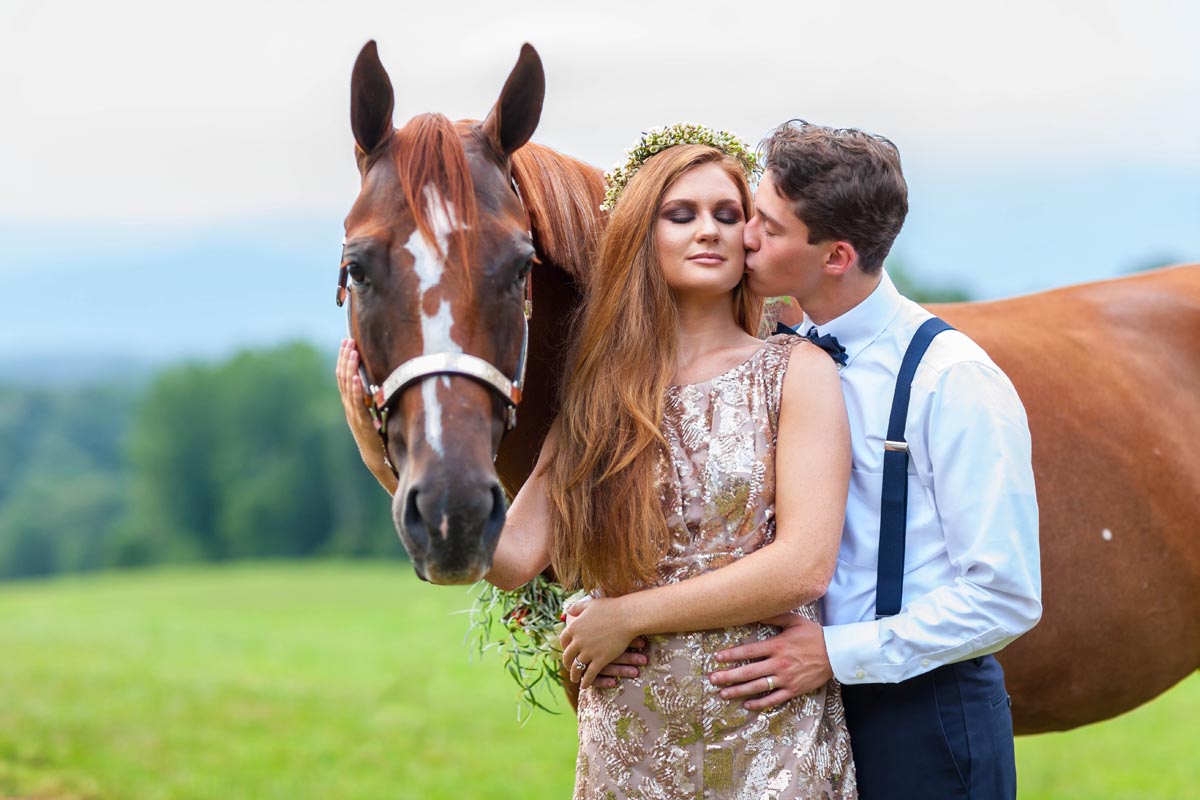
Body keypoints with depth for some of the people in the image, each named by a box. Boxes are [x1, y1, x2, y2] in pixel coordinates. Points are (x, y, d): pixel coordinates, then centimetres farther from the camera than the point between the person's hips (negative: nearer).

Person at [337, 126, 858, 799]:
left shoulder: (795, 371, -3)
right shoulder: (596, 393, 7)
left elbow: (804, 567, -12)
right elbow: (513, 559, -4)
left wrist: (626, 616, -9)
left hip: (770, 730, -3)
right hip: (627, 739, 3)